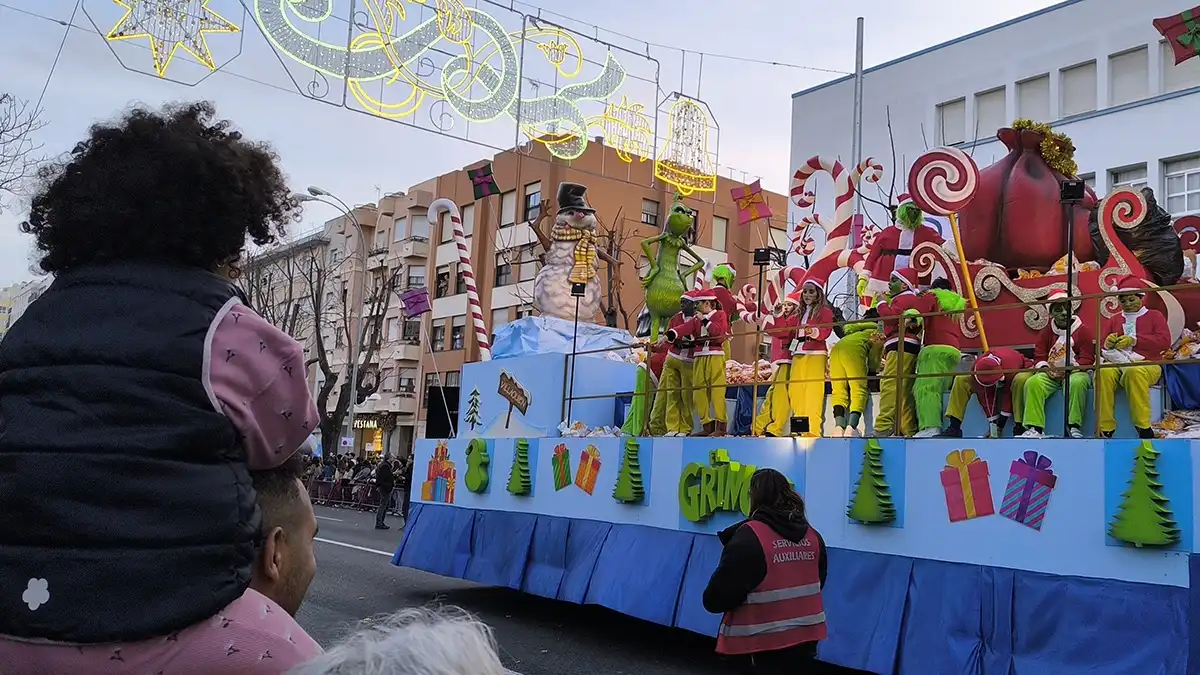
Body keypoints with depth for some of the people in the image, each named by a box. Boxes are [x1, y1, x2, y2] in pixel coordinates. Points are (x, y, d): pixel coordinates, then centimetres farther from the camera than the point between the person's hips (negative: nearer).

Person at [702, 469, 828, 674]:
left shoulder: (749, 537, -18)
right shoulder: (812, 536, 3)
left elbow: (716, 598, -17)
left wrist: (712, 599, 4)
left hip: (763, 644, -7)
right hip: (804, 637, 7)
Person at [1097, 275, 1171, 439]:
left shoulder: (1154, 315, 18)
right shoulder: (1113, 320, 26)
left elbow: (1165, 341, 0)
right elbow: (1101, 349, 20)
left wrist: (1134, 340, -12)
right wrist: (1107, 344, -5)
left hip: (1147, 364, -2)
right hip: (1117, 364, 3)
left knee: (1134, 372, -41)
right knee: (1103, 372, -36)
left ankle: (1143, 428, -37)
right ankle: (1105, 429, -38)